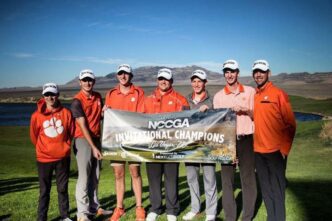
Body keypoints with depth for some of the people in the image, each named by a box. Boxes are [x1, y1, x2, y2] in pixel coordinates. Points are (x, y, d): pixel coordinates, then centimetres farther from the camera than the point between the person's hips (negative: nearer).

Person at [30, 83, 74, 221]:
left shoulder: (66, 113, -4)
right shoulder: (37, 115, -7)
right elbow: (34, 136, 6)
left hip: (63, 158, 1)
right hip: (44, 158, -1)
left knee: (63, 188, 12)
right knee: (44, 191, 8)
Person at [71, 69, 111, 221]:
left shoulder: (98, 97, 8)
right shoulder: (77, 101, -12)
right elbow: (83, 126, -16)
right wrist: (93, 147, -20)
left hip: (96, 138, 7)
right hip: (83, 140, -6)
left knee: (95, 176, 12)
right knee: (84, 177, -6)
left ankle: (94, 207, 23)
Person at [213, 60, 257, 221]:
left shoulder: (250, 91, 5)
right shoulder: (218, 96, 7)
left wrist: (244, 110, -14)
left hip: (246, 140, -1)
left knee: (248, 179, 3)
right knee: (227, 180, 4)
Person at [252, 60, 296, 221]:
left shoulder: (278, 93, -6)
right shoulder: (253, 96, 9)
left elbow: (290, 123, -7)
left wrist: (285, 148, -10)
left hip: (276, 150, -5)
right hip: (258, 150, 5)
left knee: (277, 188, 1)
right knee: (265, 188, 14)